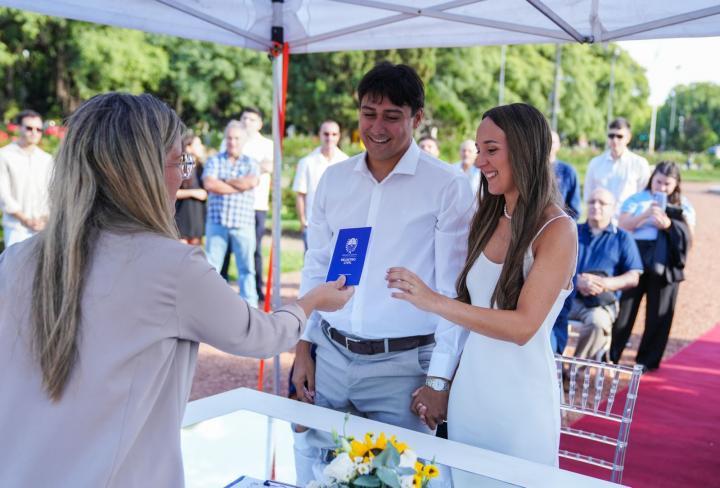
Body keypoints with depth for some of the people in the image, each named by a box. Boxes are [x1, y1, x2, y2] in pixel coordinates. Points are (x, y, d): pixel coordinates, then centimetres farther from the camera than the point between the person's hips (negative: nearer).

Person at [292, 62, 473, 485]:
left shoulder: (447, 186, -9)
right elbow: (316, 268, 11)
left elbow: (453, 289, -9)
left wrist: (439, 379, -10)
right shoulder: (333, 179, 5)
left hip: (402, 364, -4)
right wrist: (303, 347, 8)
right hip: (330, 356, 5)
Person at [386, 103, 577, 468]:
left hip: (520, 405, -5)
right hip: (467, 392, 6)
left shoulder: (557, 230, -12)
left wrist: (435, 301, -28)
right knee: (461, 480, 15)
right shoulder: (486, 222, 6)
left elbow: (523, 326, -20)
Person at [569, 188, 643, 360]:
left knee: (598, 321, -36)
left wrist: (604, 284, -12)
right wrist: (577, 281, -13)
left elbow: (633, 278, 6)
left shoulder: (623, 238, 15)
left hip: (601, 302, -1)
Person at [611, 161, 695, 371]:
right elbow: (623, 226, -5)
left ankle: (648, 360, 18)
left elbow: (689, 234, 3)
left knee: (659, 314, 6)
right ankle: (609, 356, 11)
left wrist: (669, 225, -14)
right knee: (624, 309, 1)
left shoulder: (683, 205, 10)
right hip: (634, 259, -1)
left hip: (665, 265, 1)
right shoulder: (636, 200, 7)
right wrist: (646, 215, -18)